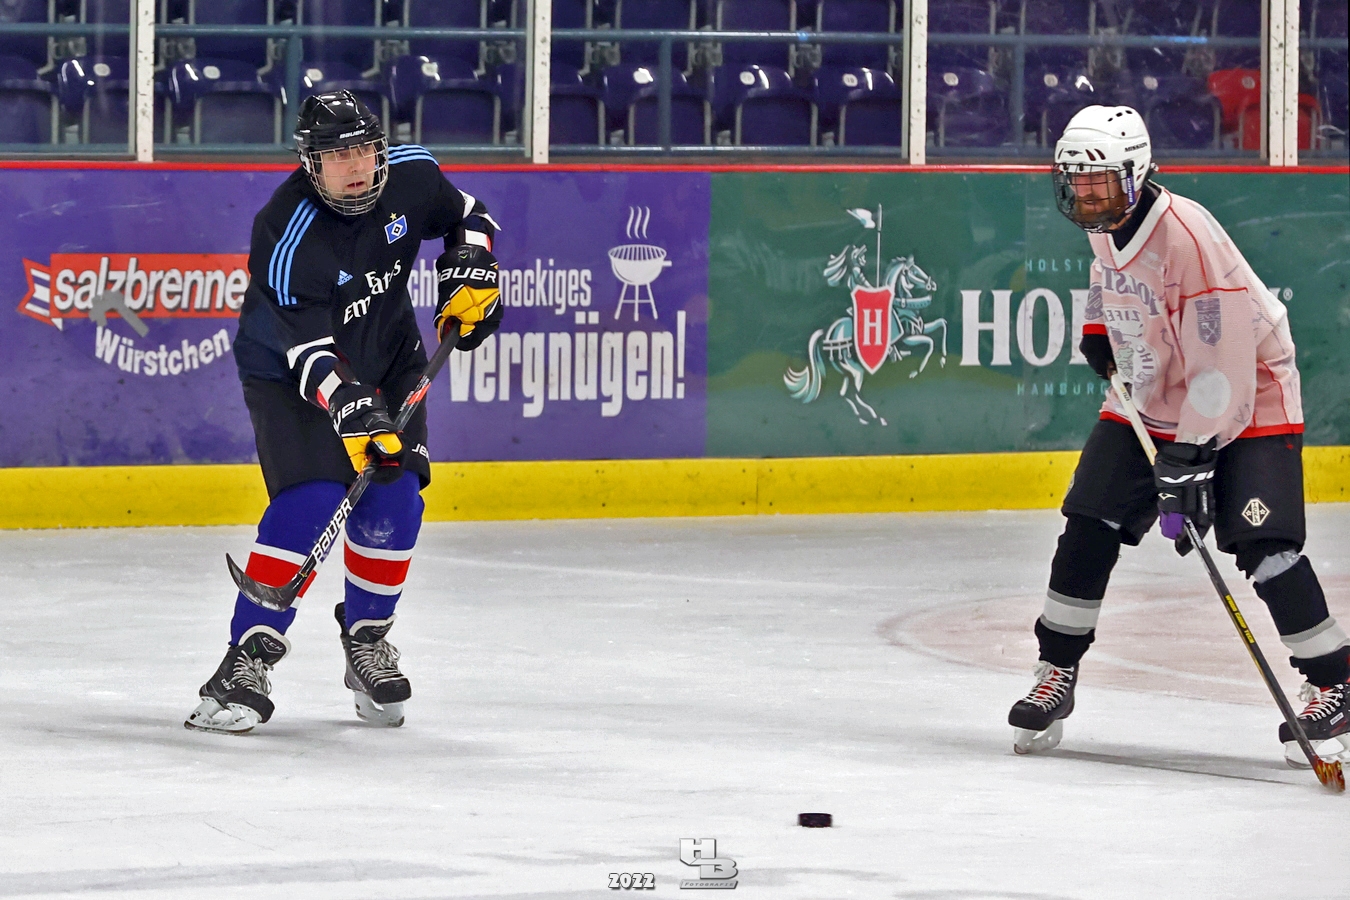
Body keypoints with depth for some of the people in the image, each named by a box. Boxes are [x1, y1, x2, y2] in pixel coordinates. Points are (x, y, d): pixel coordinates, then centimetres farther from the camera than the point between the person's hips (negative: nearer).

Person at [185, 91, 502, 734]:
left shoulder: (412, 175, -14)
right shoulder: (286, 234, -30)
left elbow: (467, 217, 9)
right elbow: (310, 349, -33)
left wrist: (471, 269, -8)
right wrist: (350, 410, -44)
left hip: (388, 360, 5)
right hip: (289, 371, -5)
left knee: (392, 501, -8)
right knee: (310, 499, -22)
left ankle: (367, 638, 14)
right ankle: (249, 657, -18)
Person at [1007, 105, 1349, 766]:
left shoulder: (1187, 235, -30)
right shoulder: (1104, 224, -4)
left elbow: (1219, 361, -30)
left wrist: (1190, 462, -30)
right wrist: (1099, 328, 17)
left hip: (1248, 399, -7)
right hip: (1149, 398, 7)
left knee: (1263, 549, -18)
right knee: (1088, 530, -2)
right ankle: (1056, 674, 11)